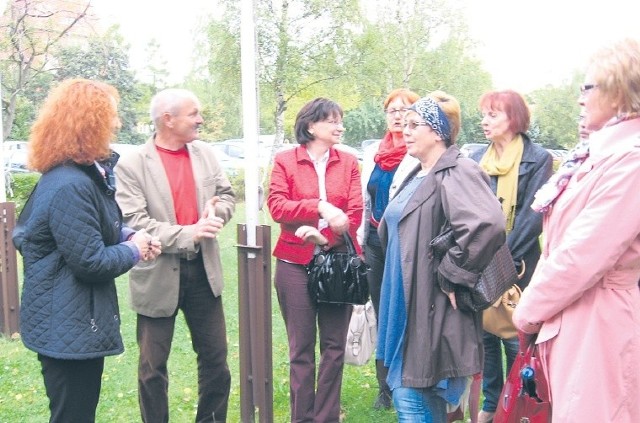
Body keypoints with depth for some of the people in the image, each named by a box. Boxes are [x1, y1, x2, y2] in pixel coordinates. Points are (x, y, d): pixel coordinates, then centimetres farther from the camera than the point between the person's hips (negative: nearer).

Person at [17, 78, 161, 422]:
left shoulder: (83, 174, 10)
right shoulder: (70, 185, -24)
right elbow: (91, 262, -25)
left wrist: (128, 236, 2)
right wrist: (133, 249, -8)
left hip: (76, 319, 11)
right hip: (67, 326, -11)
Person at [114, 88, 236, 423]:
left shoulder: (205, 153, 5)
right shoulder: (132, 165, -11)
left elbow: (227, 195, 13)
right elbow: (133, 223, -17)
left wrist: (215, 213, -10)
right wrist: (187, 234, -24)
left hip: (203, 270, 5)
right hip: (158, 276, -4)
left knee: (215, 359, 14)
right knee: (153, 368, 8)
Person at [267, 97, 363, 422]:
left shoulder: (348, 162, 7)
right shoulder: (285, 161, 3)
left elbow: (355, 213, -2)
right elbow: (276, 206, -10)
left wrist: (324, 236, -18)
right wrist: (320, 206, -23)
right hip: (296, 264, -2)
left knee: (334, 347, 7)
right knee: (301, 349, 6)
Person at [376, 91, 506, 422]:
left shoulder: (457, 173, -16)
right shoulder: (418, 176, 15)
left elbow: (487, 224, -33)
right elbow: (392, 230, 28)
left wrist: (451, 275, -24)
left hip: (432, 309, -10)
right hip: (409, 305, 10)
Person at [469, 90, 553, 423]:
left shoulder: (538, 159, -4)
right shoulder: (477, 159, 10)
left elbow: (532, 215, -11)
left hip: (515, 266, -4)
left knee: (514, 338, 3)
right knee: (484, 334, 10)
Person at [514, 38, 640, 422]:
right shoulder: (604, 153, 12)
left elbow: (582, 254, -22)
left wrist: (529, 310, -9)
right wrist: (536, 301, 10)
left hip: (596, 326, -9)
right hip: (571, 321, 9)